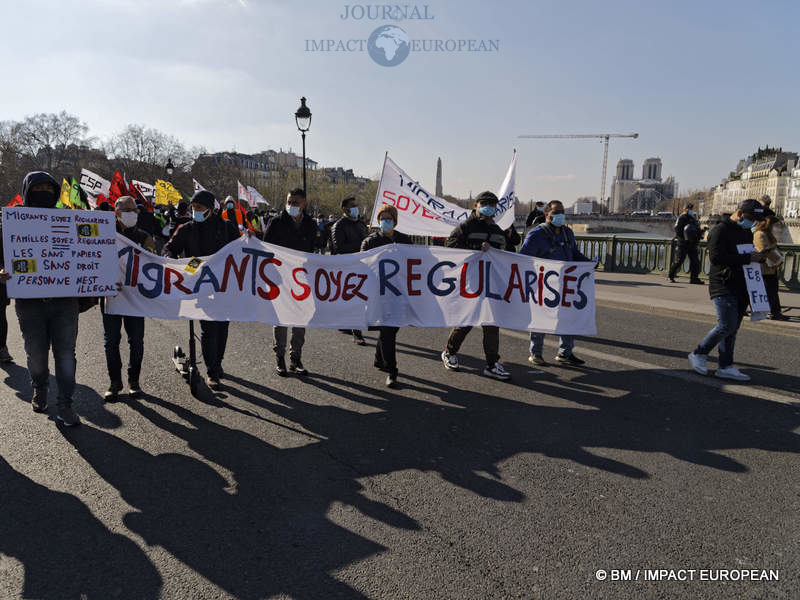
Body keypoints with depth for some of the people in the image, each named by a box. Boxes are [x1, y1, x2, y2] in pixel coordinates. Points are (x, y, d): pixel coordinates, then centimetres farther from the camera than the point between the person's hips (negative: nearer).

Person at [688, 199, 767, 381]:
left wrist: (759, 257, 9)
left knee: (732, 328, 8)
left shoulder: (747, 232, 19)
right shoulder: (720, 231, -10)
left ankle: (726, 366, 12)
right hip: (723, 286, -9)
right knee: (727, 326, -13)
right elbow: (716, 257, -23)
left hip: (741, 288, 9)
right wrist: (748, 258, -23)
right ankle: (698, 354, 4)